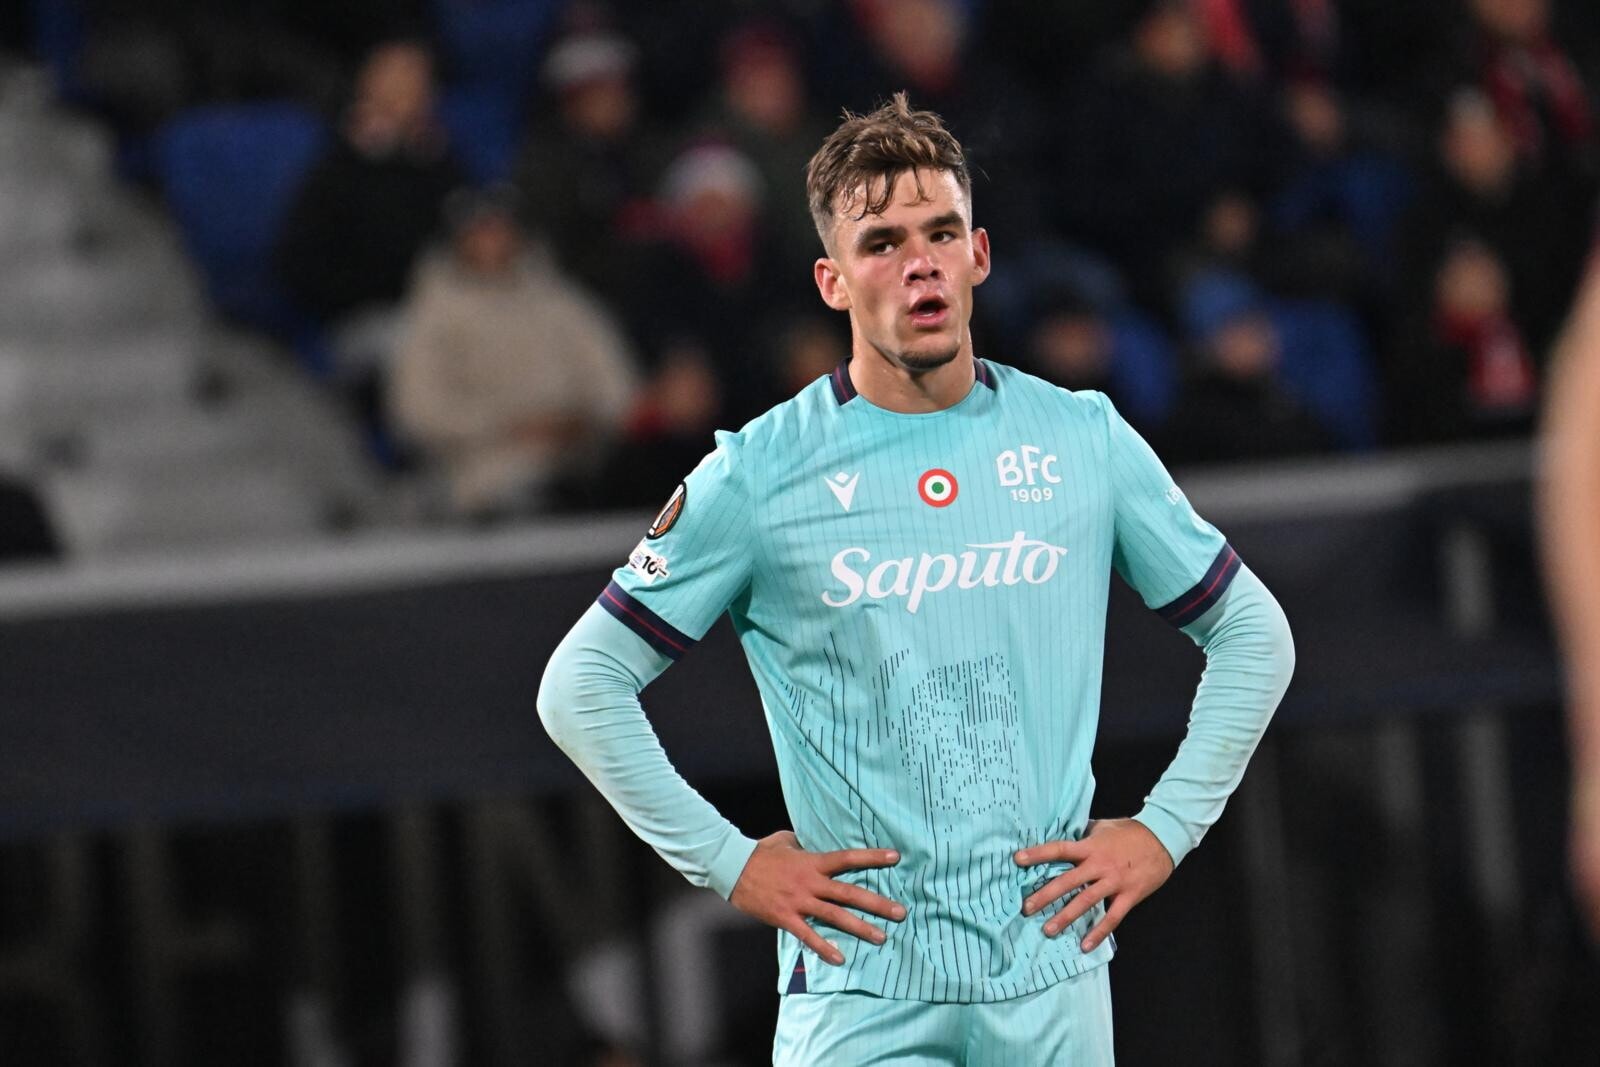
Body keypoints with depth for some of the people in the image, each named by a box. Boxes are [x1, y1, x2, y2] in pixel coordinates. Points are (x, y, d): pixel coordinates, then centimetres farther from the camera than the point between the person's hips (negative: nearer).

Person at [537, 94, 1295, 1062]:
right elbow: (582, 686, 3)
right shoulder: (757, 474, -2)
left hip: (1054, 980, 2)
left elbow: (1254, 634, 16)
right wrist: (730, 862, -2)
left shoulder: (1085, 440, 6)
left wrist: (1165, 830, 7)